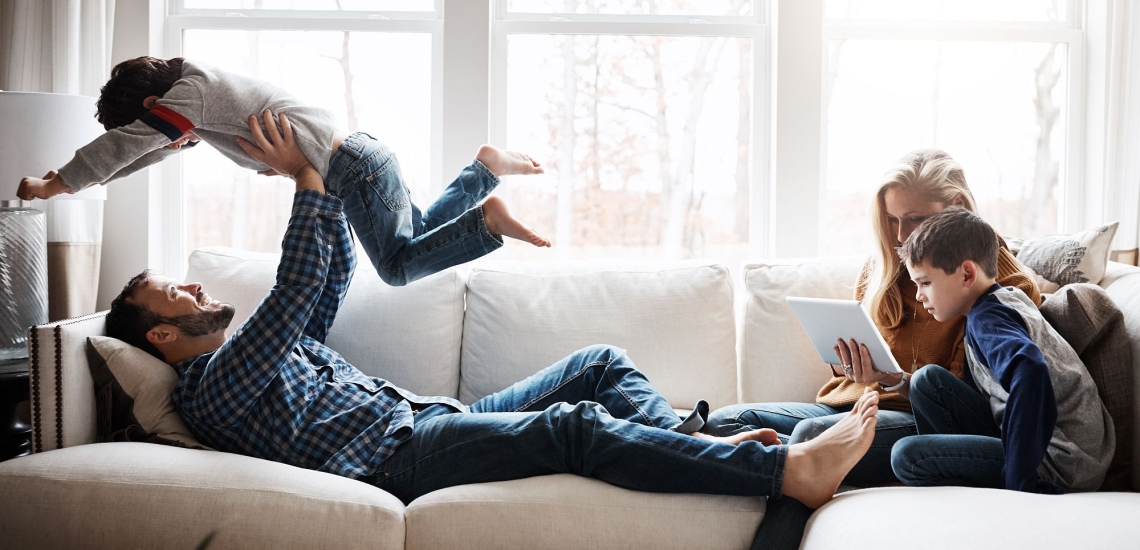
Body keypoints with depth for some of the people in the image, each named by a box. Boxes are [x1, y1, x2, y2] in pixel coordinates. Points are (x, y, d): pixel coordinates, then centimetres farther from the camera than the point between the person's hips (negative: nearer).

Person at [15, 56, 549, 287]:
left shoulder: (191, 89, -13)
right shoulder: (199, 96, 15)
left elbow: (127, 143, -13)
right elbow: (148, 150, 27)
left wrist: (55, 185, -3)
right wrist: (74, 175, 24)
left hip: (354, 166, -10)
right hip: (356, 160, 10)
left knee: (399, 264, -7)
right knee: (422, 233, 22)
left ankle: (486, 218, -11)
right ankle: (485, 167, 22)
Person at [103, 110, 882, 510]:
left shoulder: (265, 348, 26)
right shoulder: (211, 385, -3)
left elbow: (337, 272, 26)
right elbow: (295, 289, -15)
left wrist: (324, 178, 15)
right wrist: (305, 181, -9)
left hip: (436, 417, 10)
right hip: (401, 456, -10)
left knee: (602, 364, 2)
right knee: (577, 426, -28)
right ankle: (791, 469, -32)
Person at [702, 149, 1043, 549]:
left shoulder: (998, 279, -3)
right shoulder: (881, 267, 15)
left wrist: (897, 381, -24)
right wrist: (850, 362, -1)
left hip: (921, 421, -7)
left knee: (811, 434, -35)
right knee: (724, 421, -13)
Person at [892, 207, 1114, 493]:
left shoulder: (987, 318, -18)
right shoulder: (1008, 297, 11)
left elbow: (1029, 372, -39)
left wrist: (1017, 480, -34)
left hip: (1062, 466, -10)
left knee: (907, 456, -20)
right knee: (927, 380, 9)